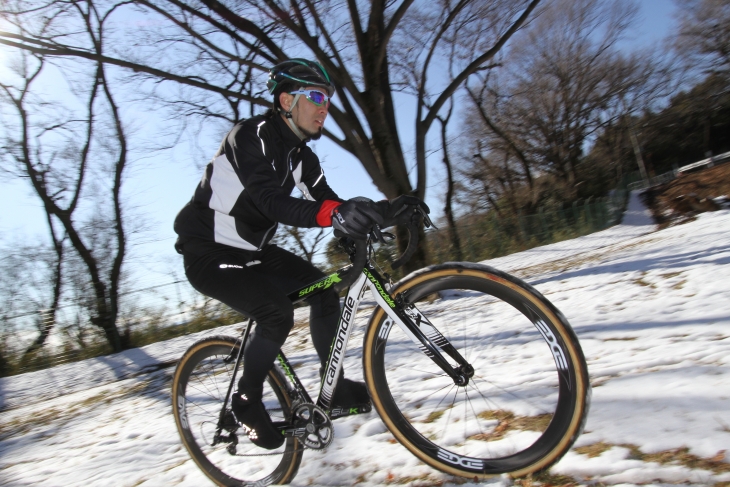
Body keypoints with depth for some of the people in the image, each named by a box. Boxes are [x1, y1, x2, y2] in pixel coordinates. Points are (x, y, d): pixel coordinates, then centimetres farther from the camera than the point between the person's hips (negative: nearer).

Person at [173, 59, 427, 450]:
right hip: (208, 255, -8)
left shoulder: (300, 155, 4)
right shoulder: (250, 135, -20)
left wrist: (387, 210, -19)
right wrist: (335, 213, -54)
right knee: (278, 313, -25)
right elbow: (269, 201, -36)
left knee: (323, 290, -5)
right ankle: (247, 401, 0)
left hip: (251, 250, 8)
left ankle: (335, 386, 9)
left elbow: (327, 201, -2)